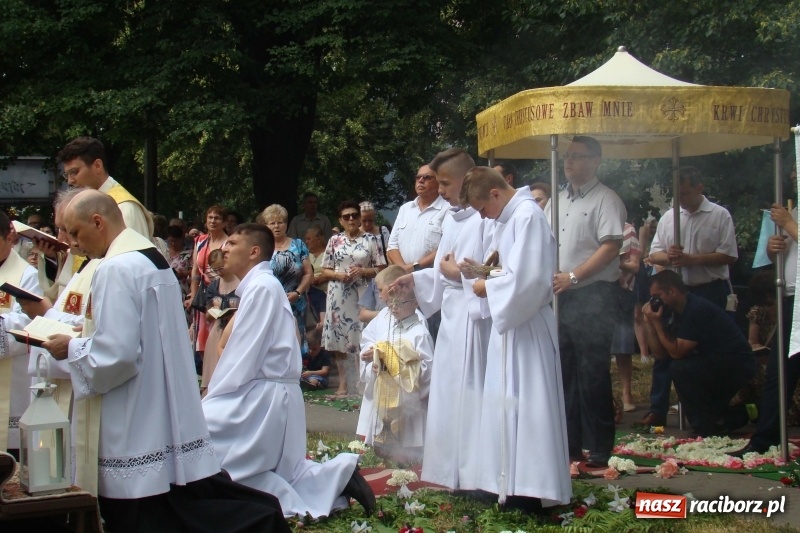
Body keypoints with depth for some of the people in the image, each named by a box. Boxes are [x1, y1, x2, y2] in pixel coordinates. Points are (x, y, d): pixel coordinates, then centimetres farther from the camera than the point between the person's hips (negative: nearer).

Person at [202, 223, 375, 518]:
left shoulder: (261, 287, -16)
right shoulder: (258, 286, 13)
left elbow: (243, 357, -19)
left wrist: (208, 402, -12)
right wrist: (212, 399, 8)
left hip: (265, 397, -10)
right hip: (266, 394, 10)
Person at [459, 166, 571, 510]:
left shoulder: (528, 215, -18)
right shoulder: (510, 216, 11)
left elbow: (526, 278, -24)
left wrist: (488, 287, -10)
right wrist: (485, 270, 4)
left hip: (526, 325, -10)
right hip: (510, 319, 10)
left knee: (526, 401, -5)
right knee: (507, 400, 13)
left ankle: (532, 488, 0)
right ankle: (512, 482, 20)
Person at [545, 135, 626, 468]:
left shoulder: (605, 200, -5)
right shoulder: (557, 201, 18)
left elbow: (611, 247, -15)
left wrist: (573, 276, -19)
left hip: (591, 296, -8)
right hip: (558, 297, 8)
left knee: (592, 375, -6)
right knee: (563, 372, 11)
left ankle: (599, 451, 1)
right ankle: (569, 445, 19)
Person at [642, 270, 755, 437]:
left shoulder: (697, 310, -20)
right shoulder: (676, 311, 8)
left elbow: (676, 352, -20)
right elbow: (661, 353, 6)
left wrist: (657, 322, -17)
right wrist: (650, 323, -3)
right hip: (715, 364, 10)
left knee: (680, 368, -23)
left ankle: (708, 426, -8)